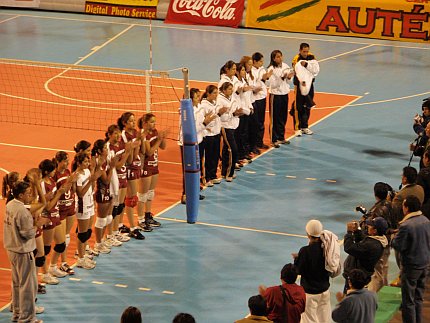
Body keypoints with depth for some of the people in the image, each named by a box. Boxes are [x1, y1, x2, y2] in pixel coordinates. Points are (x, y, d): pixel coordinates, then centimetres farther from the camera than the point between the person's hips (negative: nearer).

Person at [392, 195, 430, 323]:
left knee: (408, 300, 3)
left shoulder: (406, 226, -24)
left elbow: (398, 246, -20)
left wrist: (396, 236, -3)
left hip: (411, 265, -7)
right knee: (418, 298, 20)